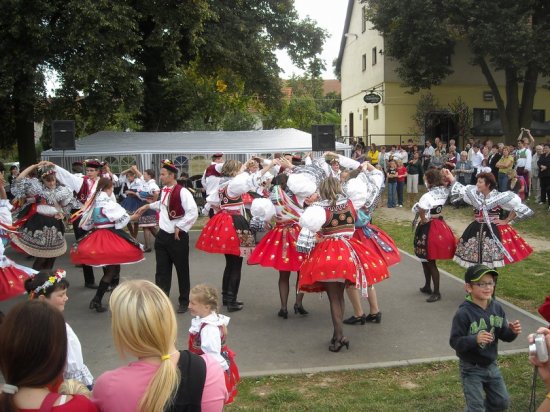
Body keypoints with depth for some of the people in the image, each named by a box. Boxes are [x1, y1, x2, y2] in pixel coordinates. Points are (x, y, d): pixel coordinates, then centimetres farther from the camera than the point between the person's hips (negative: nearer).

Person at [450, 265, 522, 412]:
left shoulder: (497, 308, -5)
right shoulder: (463, 313, -23)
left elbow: (503, 335, 2)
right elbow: (455, 342, -23)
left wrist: (512, 331, -19)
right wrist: (475, 339, -37)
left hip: (491, 365, 6)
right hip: (471, 368, -6)